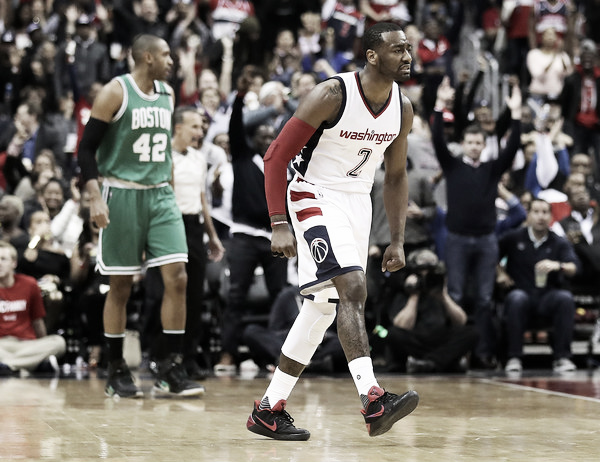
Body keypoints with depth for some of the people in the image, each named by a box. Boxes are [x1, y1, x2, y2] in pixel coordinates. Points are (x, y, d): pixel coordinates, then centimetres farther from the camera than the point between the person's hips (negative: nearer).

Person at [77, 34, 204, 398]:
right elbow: (87, 148, -9)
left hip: (161, 194, 5)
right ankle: (117, 373, 11)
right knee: (121, 287, 0)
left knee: (177, 277, -7)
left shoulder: (167, 94, 11)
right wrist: (96, 198, -19)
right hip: (122, 195, -5)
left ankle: (171, 370, -2)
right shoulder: (115, 92, -8)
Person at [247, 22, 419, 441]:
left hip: (358, 203, 7)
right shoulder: (331, 95, -20)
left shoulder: (403, 110, 0)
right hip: (316, 198, -7)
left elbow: (396, 176, 13)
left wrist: (397, 241, 8)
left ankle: (269, 409, 18)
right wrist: (279, 226, -22)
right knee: (352, 288, -24)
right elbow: (277, 156, -16)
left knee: (323, 308, 9)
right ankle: (373, 401, -33)